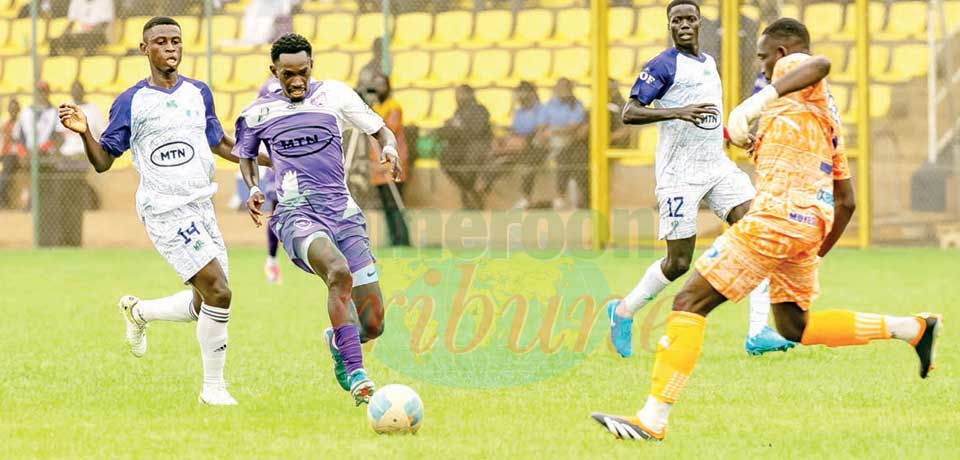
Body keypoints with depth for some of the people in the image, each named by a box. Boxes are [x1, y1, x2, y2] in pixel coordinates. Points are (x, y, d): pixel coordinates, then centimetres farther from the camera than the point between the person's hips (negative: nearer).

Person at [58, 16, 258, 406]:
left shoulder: (199, 93, 10)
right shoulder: (130, 102, -4)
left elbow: (219, 144, 23)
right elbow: (103, 161, -1)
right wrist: (85, 133, -20)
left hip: (202, 207, 6)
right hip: (165, 211, -6)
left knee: (205, 307, 9)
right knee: (218, 292, -18)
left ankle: (138, 312, 37)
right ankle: (213, 387, -4)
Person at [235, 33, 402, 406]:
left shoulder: (335, 95, 8)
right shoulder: (258, 113, 9)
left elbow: (380, 131, 16)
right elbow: (245, 155, 27)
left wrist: (389, 148, -8)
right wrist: (252, 188, 6)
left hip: (343, 212, 2)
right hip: (298, 215, -2)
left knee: (373, 325, -3)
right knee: (339, 271, -38)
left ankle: (337, 341, 36)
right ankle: (355, 375, -36)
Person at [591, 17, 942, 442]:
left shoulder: (791, 68, 2)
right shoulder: (828, 117, 27)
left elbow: (820, 65, -26)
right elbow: (847, 202, 27)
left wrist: (760, 100, -31)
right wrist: (820, 252, 35)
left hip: (777, 216, -9)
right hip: (811, 225, 9)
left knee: (690, 302, -8)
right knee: (796, 328, 24)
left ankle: (652, 419, -13)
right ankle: (911, 328, 16)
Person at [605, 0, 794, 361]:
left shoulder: (708, 63, 17)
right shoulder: (663, 66, -7)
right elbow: (629, 113, -16)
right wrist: (677, 112, -28)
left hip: (717, 166, 7)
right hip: (679, 174, -7)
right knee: (678, 263, -4)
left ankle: (758, 333, -14)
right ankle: (623, 311, 23)